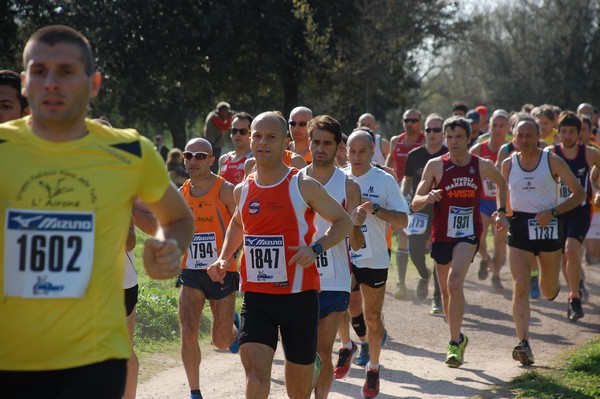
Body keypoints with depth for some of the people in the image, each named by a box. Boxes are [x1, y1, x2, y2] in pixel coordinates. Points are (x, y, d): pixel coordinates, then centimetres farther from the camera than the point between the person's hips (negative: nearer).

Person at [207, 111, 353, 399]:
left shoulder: (303, 186, -7)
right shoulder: (242, 190, 7)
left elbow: (344, 222, 0)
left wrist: (316, 249, -18)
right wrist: (224, 258, 12)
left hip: (298, 292, -2)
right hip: (255, 295, 2)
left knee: (299, 374, 10)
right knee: (254, 367, -16)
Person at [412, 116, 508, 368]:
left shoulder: (482, 166, 0)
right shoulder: (435, 165, -3)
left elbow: (501, 182, 24)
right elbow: (415, 203, -5)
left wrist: (501, 211, 14)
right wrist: (428, 198, -26)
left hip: (469, 233, -2)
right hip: (442, 234, 2)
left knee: (454, 283, -23)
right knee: (446, 289, 13)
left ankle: (455, 342, -20)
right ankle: (458, 338, 35)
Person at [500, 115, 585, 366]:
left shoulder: (552, 161, -5)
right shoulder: (508, 164, 3)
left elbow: (579, 193, -3)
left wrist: (553, 212, -14)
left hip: (548, 226, -1)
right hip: (519, 227, 1)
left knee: (548, 292, 12)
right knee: (520, 287, -15)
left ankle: (551, 285, 52)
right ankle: (524, 345, -19)